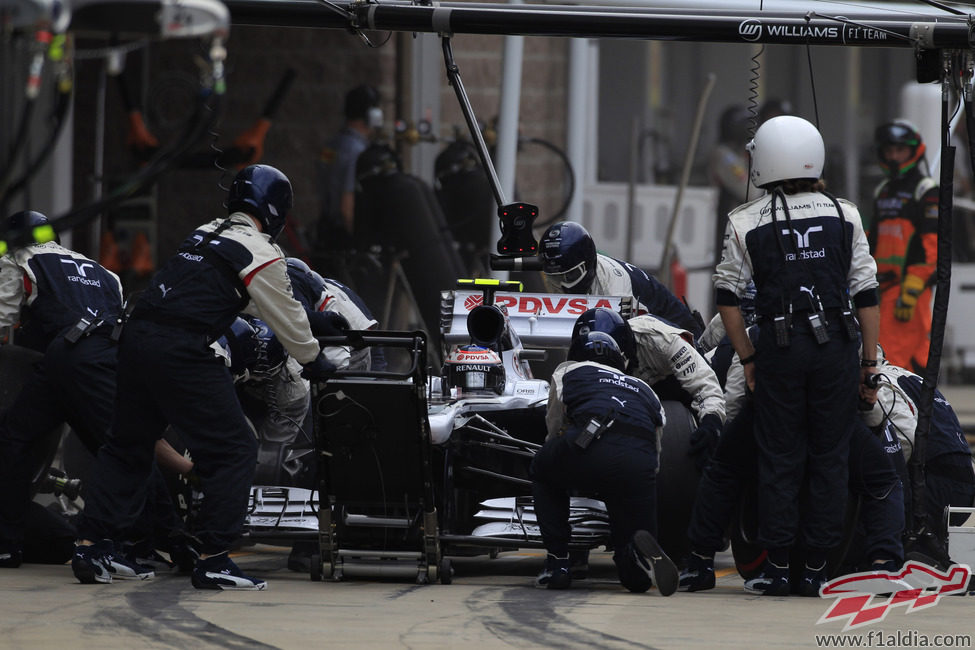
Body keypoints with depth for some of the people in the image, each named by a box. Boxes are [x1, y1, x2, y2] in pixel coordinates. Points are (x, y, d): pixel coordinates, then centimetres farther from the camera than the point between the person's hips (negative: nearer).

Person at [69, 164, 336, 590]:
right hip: (182, 352, -8)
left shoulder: (205, 234, 21)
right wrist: (314, 361, 23)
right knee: (233, 451, 1)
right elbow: (285, 317, 6)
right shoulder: (260, 251, -2)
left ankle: (92, 547, 16)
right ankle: (213, 560, -3)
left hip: (137, 336, 8)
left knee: (128, 444, 19)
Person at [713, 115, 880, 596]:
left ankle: (777, 568, 7)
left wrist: (748, 359, 9)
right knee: (830, 456, 8)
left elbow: (728, 298, -1)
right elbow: (866, 294, 4)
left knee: (779, 457, 7)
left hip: (779, 345, -1)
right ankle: (817, 567, 9)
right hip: (836, 346, 1)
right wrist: (869, 362, 9)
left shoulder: (746, 222, 1)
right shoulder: (844, 215, 5)